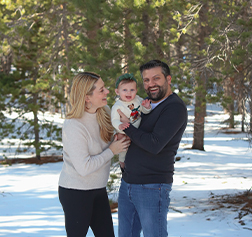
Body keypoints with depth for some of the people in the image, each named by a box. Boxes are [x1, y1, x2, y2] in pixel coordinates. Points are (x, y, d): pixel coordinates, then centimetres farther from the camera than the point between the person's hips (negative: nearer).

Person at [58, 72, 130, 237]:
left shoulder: (104, 111, -1)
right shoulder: (73, 127, -24)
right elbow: (84, 168, -25)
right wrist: (111, 151, -15)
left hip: (99, 190, 8)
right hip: (75, 192, -8)